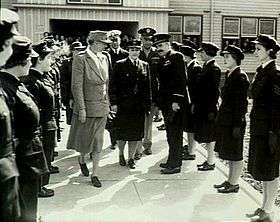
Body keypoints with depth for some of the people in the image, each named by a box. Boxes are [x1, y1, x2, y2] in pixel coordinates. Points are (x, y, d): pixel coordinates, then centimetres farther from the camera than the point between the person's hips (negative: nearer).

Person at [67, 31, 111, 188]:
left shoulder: (104, 58, 7)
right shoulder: (81, 59, -12)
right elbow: (77, 86, -14)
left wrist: (108, 103, 10)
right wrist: (81, 108, -16)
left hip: (102, 107, 5)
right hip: (87, 106, -5)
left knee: (98, 141, 7)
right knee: (85, 139, 11)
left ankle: (94, 174, 16)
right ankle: (81, 160, 42)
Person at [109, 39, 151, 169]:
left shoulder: (145, 66, 9)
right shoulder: (120, 65, -1)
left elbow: (148, 86, 9)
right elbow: (113, 85, -2)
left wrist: (148, 104, 5)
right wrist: (113, 103, -8)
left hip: (139, 106, 3)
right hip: (123, 105, -3)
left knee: (136, 133, 6)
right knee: (122, 132, 6)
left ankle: (131, 158, 20)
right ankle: (121, 155, 29)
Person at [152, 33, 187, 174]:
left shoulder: (176, 57, -9)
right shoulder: (162, 60, 16)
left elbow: (181, 79, -16)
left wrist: (176, 100, -20)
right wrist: (158, 102, 15)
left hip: (175, 103, -9)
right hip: (165, 102, 9)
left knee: (175, 133, -3)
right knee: (170, 133, 14)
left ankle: (175, 165, 4)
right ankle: (173, 161, 24)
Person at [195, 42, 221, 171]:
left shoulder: (214, 68, -14)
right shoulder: (206, 67, 12)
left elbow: (215, 91, -18)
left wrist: (211, 110, -19)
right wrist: (195, 104, 15)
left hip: (209, 108, -9)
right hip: (201, 107, 9)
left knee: (209, 136, 0)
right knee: (206, 135, 15)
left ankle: (211, 163, 11)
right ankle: (209, 159, 26)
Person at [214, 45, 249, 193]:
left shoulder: (240, 77, -15)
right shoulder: (229, 75, 12)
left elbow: (242, 103, -18)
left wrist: (237, 125, -19)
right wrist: (220, 119, 15)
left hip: (234, 122, -9)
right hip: (225, 121, 9)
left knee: (235, 154, 3)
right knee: (229, 154, 17)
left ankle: (234, 184, 14)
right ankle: (230, 180, 28)